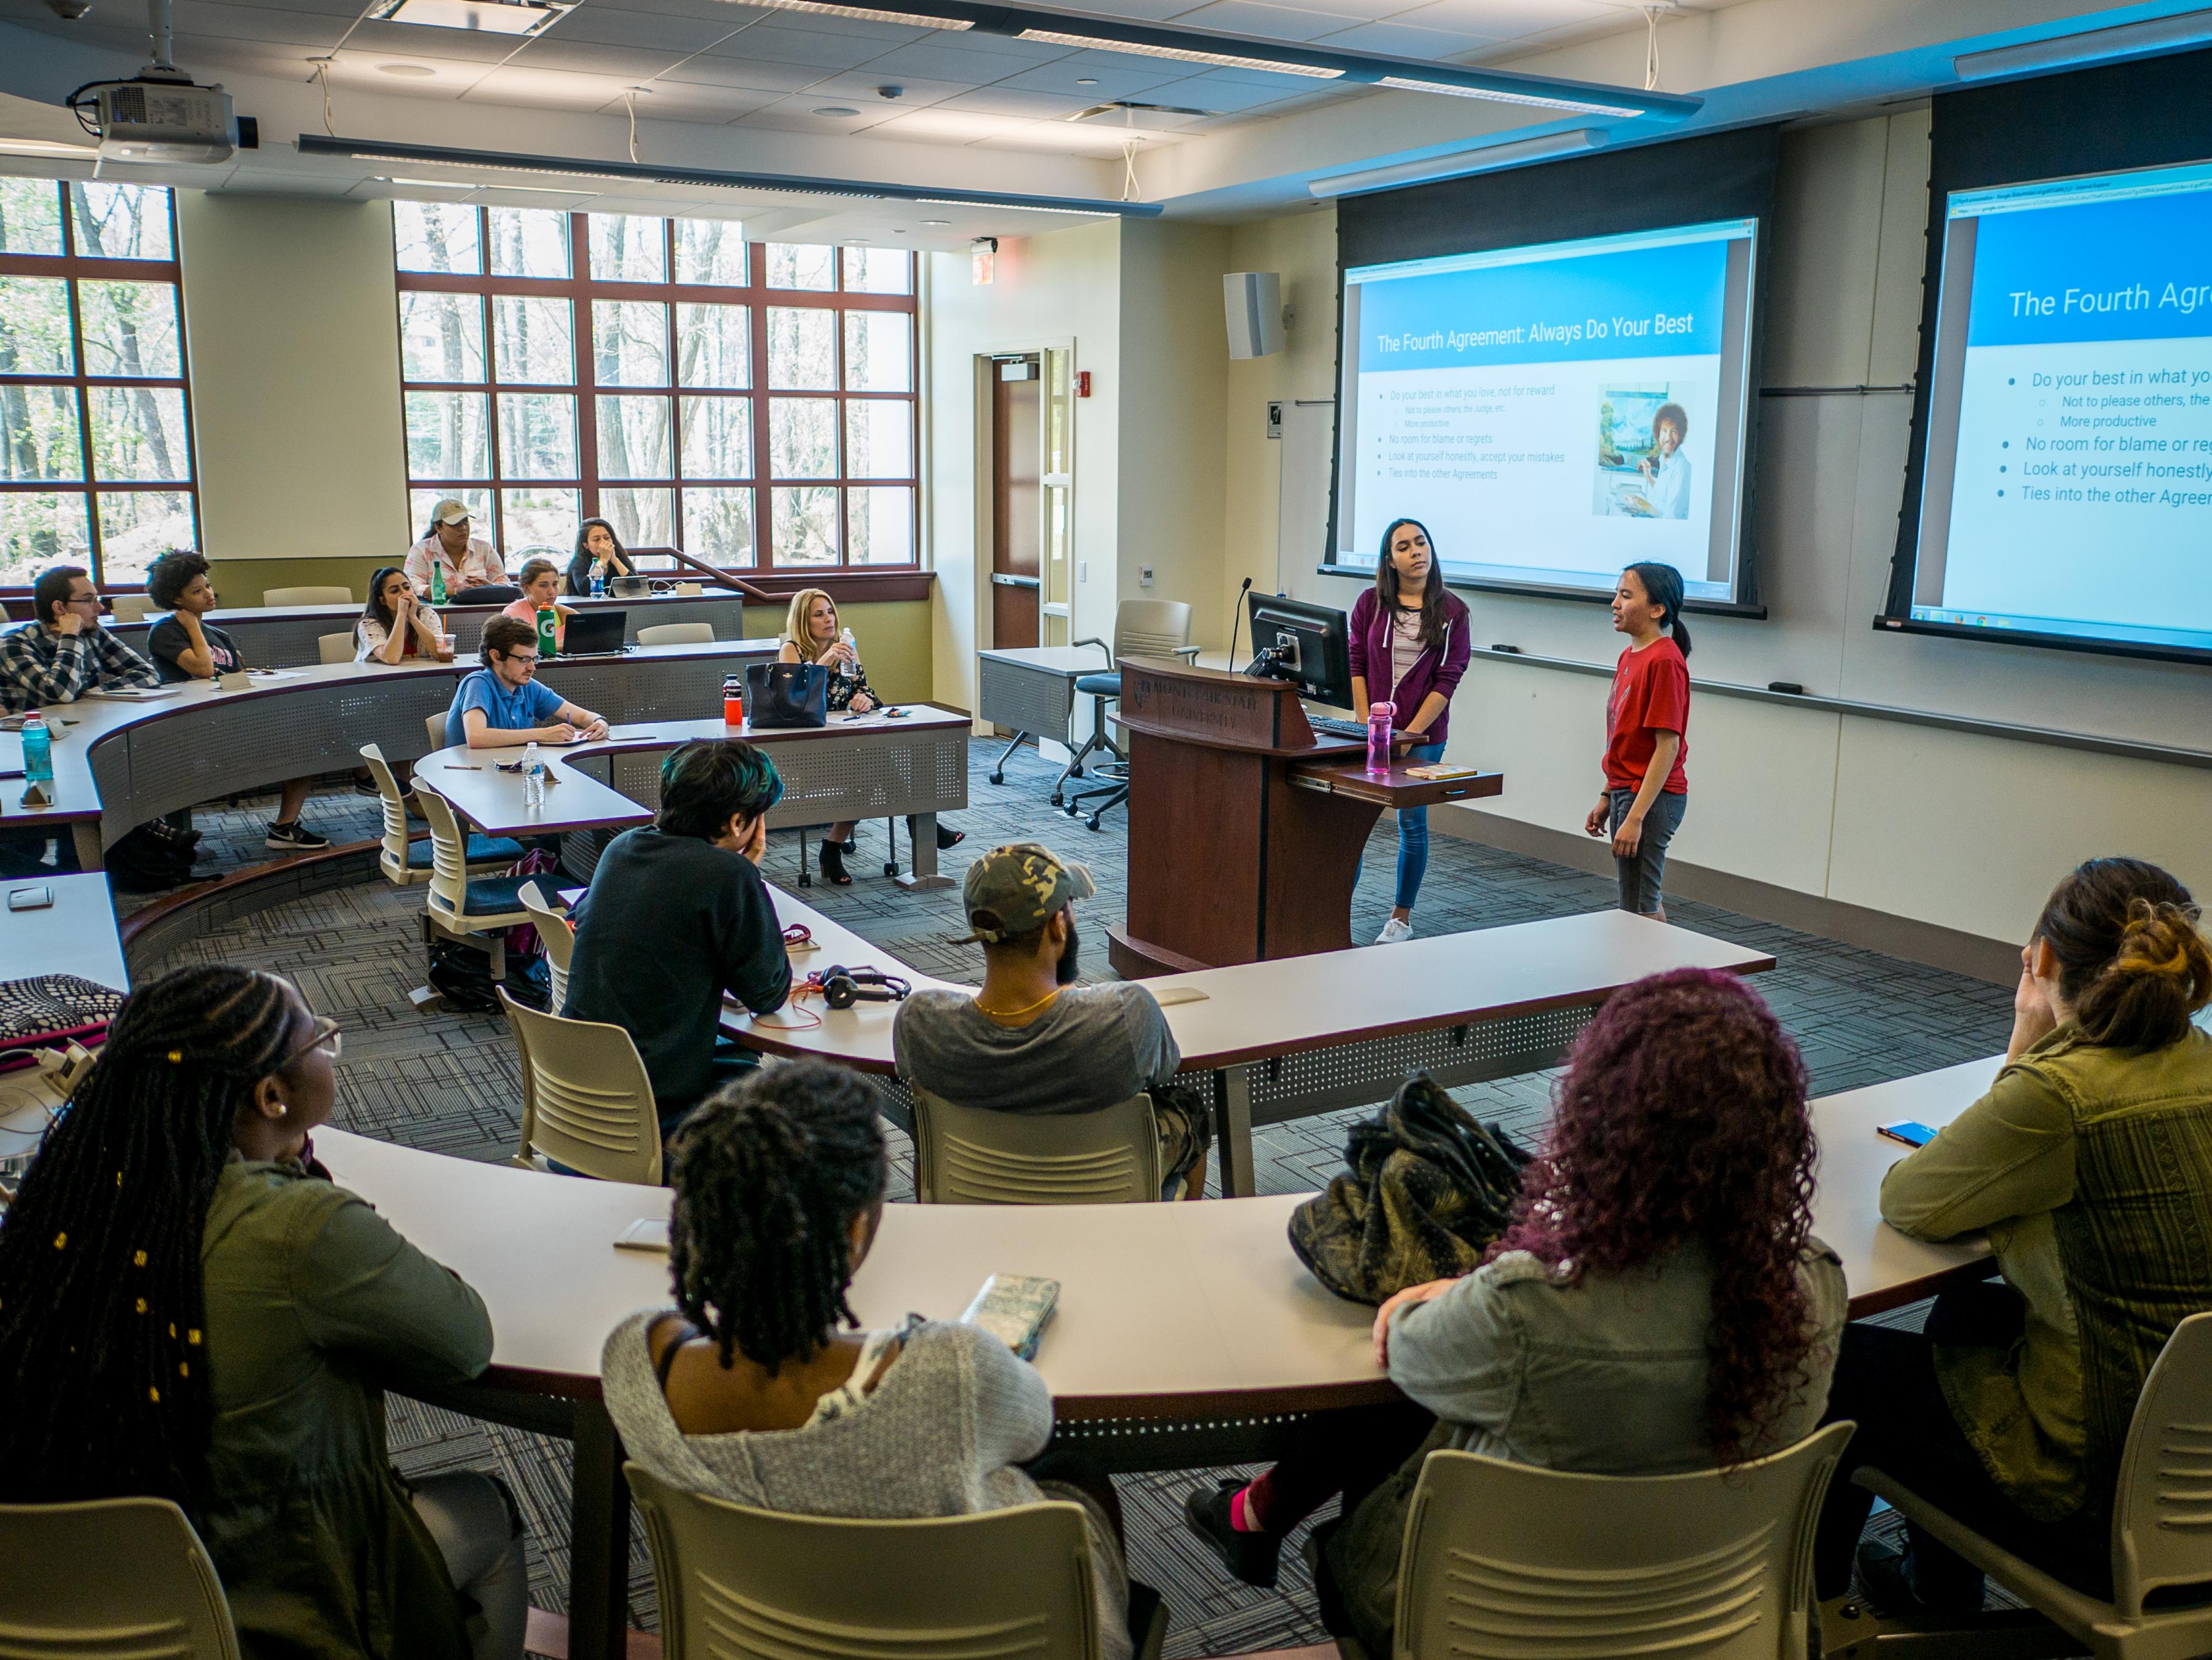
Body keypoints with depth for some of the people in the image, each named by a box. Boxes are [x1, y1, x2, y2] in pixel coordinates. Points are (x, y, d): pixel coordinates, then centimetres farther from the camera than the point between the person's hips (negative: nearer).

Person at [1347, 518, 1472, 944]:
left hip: (1423, 735, -1)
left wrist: (1410, 733, -11)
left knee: (1412, 820, 4)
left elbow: (1448, 679, -5)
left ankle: (1402, 916, 17)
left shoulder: (1451, 611, -1)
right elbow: (1356, 665, 2)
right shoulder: (1370, 603, 3)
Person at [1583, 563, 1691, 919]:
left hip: (1650, 797, -10)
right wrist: (1607, 798, 18)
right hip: (1626, 791, 10)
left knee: (1637, 909, -4)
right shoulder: (1630, 655, 11)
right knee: (1648, 901, 18)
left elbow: (1667, 746, -21)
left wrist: (1635, 817, -23)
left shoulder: (1664, 661, -18)